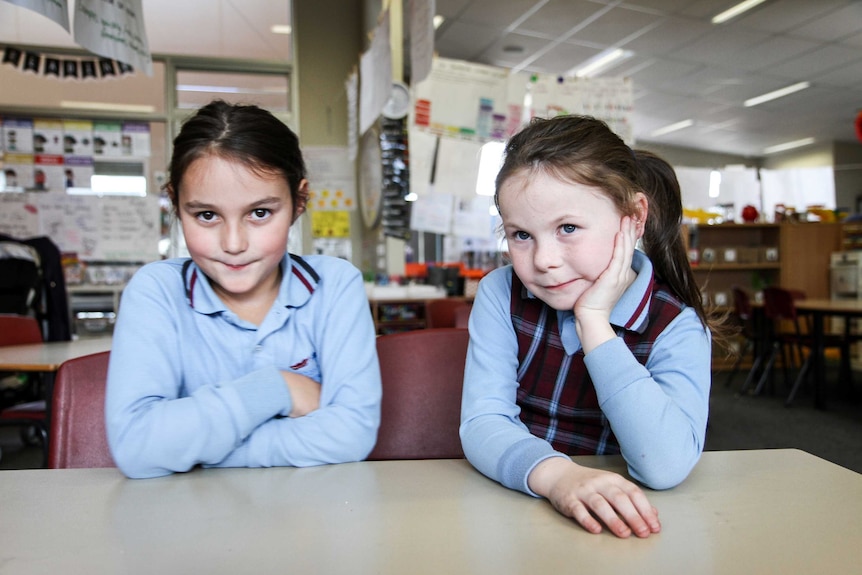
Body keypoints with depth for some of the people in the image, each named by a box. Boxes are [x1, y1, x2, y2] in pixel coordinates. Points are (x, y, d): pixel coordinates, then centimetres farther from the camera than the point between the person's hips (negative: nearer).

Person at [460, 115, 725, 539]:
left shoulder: (677, 327, -8)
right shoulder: (500, 294, -3)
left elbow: (667, 466, -21)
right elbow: (482, 422, -11)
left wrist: (594, 324, -20)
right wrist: (555, 473, -29)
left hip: (619, 533, 0)